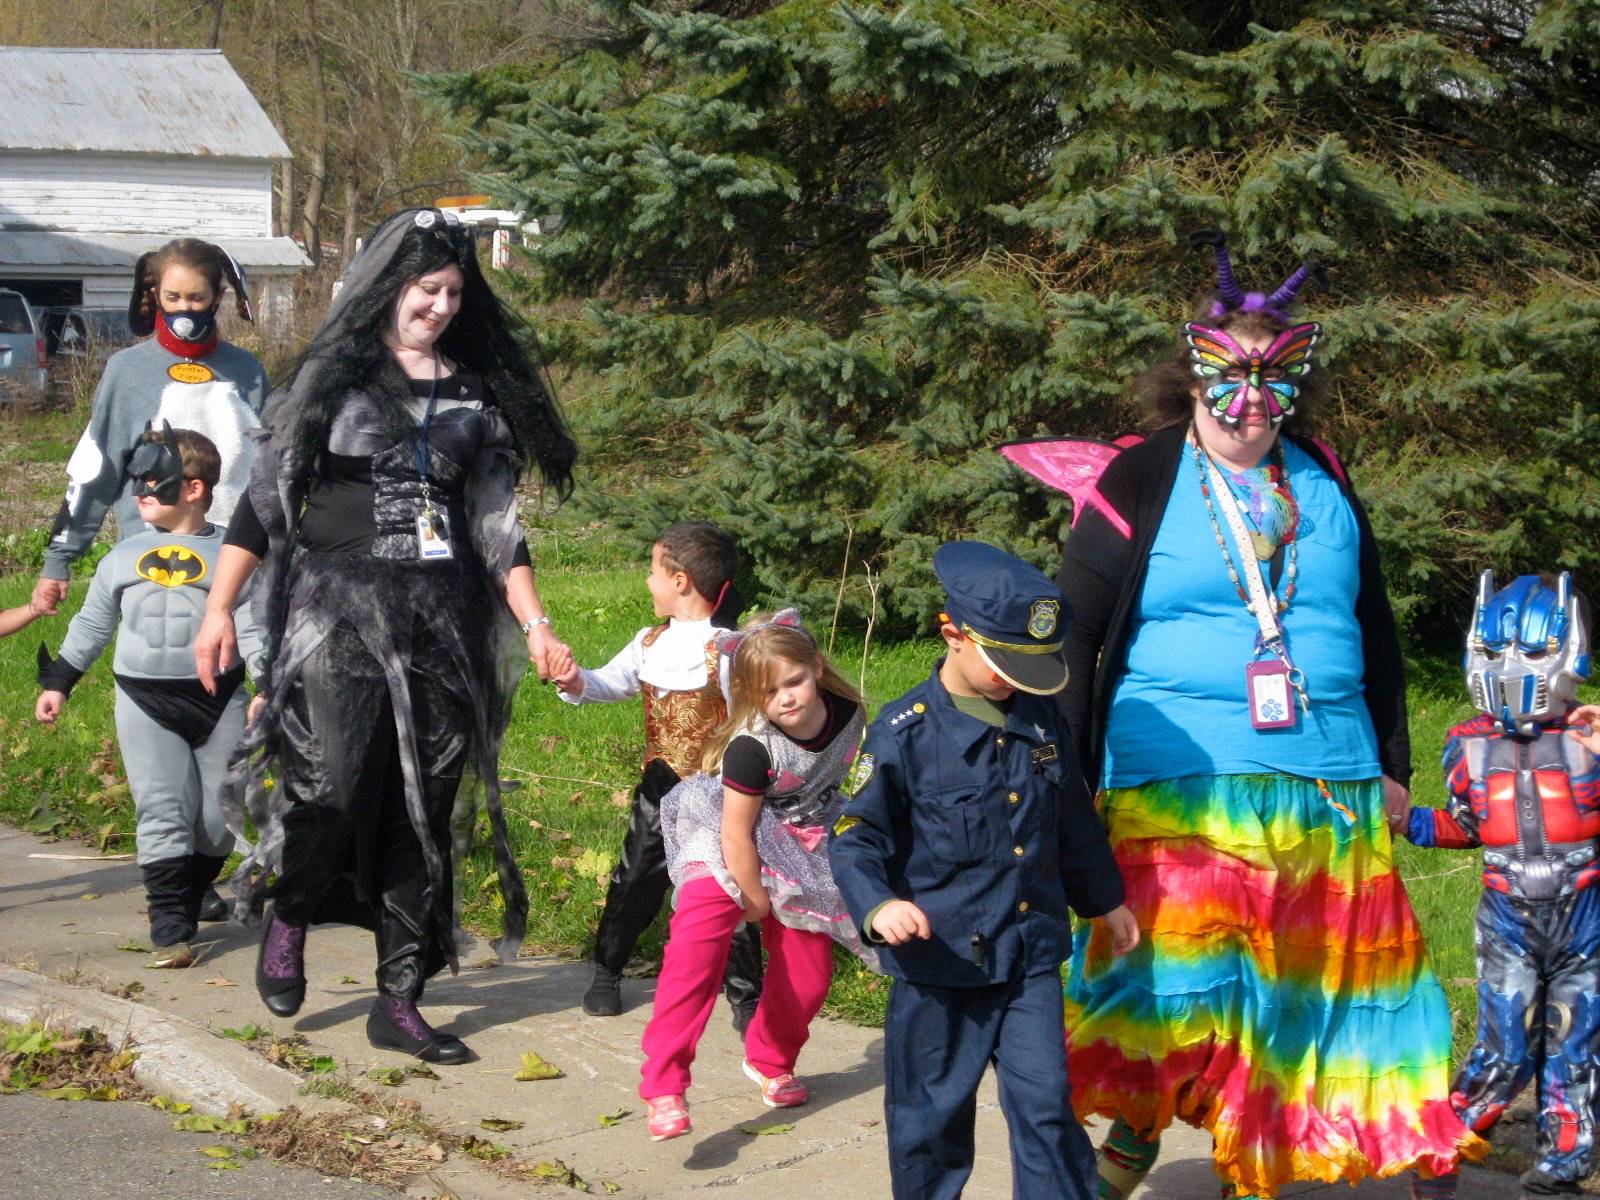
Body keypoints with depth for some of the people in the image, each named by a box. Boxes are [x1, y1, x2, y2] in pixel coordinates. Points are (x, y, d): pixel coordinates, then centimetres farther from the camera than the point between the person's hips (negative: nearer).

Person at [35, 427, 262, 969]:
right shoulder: (124, 557, 11)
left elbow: (253, 624, -4)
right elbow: (92, 624, 20)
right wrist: (58, 681, 17)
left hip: (218, 699, -1)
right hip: (144, 702, 1)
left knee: (216, 817, 3)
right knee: (161, 811, -9)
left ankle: (193, 894, 27)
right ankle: (169, 926, -9)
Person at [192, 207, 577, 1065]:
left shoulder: (475, 393, 13)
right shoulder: (334, 377, 3)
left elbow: (495, 524, 14)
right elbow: (265, 497, 2)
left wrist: (535, 624, 5)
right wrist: (219, 606, -4)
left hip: (442, 623, 4)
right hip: (341, 610, -3)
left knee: (423, 809, 1)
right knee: (335, 783, -19)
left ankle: (399, 1001, 9)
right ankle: (287, 915, 12)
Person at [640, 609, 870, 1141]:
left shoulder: (847, 714, -14)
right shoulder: (751, 746, -29)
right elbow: (736, 833, -22)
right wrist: (755, 898, -13)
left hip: (799, 853, 5)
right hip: (729, 853, -5)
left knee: (807, 967, 7)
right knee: (698, 941, -26)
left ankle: (770, 1062, 38)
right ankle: (663, 1086, -27)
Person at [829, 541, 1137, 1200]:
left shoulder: (1038, 718, 5)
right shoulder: (905, 732, -12)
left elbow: (1074, 820, 20)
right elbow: (856, 839, -10)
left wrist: (1106, 899, 30)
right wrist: (879, 905, -28)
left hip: (1032, 957, 4)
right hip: (940, 960, -4)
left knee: (1046, 1107, 1)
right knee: (931, 1115, 8)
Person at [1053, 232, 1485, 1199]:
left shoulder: (1327, 486, 13)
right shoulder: (1139, 485, 0)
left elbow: (1377, 629, 20)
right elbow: (1074, 635, 0)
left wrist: (1392, 762, 18)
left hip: (1331, 787, 4)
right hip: (1177, 787, -4)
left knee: (1307, 989, 6)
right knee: (1176, 973, -13)